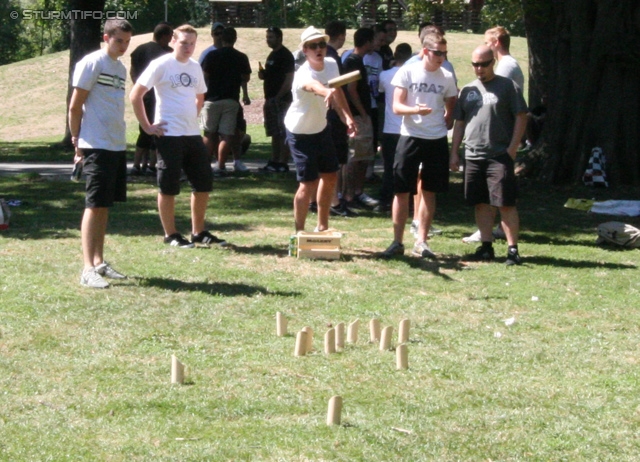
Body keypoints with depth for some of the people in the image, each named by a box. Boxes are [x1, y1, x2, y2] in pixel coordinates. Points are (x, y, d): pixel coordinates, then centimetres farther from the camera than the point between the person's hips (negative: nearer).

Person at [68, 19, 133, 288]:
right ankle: (88, 269, -10)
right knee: (95, 205, -9)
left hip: (118, 145, 8)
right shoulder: (92, 64, -9)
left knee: (105, 205, 12)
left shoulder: (121, 68, 16)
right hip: (97, 147, -8)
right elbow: (75, 107, -9)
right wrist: (77, 143, -9)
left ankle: (99, 262, 20)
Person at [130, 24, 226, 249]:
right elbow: (135, 95, -10)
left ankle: (199, 232, 21)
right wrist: (147, 126, -11)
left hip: (193, 134, 7)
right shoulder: (161, 65, -9)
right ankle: (171, 235, 9)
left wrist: (192, 117, 14)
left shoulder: (195, 67, 11)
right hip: (169, 135, -7)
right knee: (168, 187, 0)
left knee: (204, 184, 9)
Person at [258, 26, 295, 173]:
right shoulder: (273, 55, 18)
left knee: (282, 133, -9)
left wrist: (278, 97, -20)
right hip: (271, 99, 10)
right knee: (275, 133, 13)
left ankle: (283, 163, -9)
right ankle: (274, 162, 17)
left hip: (281, 99, -10)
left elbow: (289, 78, -18)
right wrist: (263, 74, 7)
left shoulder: (285, 55, -12)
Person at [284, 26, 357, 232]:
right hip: (300, 132, -8)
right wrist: (327, 91, -80)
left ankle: (322, 226, 31)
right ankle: (299, 233, 4)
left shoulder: (331, 65, -10)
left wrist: (347, 116, -3)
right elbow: (314, 86, -58)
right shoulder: (303, 75, -33)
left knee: (330, 176, 15)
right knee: (309, 183, -11)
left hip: (321, 128, 8)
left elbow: (337, 92, 8)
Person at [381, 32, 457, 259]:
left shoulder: (447, 77, 4)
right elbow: (396, 106, -7)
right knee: (402, 191, -1)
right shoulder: (407, 72, -4)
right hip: (410, 137, -2)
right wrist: (415, 109, -25)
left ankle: (421, 242, 14)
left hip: (437, 140, 3)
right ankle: (397, 242, 7)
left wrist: (446, 124, -2)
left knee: (429, 191, 7)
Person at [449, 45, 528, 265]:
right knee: (481, 203, 8)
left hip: (500, 156, -5)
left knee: (506, 203, -8)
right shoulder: (468, 90, 15)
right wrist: (454, 153, 13)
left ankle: (513, 249, -6)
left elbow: (521, 118, -3)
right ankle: (486, 246, 15)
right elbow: (459, 123, 19)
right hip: (473, 156, 5)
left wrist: (512, 148, -11)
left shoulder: (508, 86, 0)